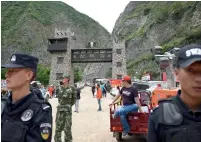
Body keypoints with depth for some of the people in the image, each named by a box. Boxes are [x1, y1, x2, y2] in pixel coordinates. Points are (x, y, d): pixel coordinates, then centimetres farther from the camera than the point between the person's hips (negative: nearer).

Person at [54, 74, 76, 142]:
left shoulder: (71, 88, -5)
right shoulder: (61, 87, 7)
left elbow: (74, 98, 5)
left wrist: (69, 105, 6)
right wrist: (60, 103, 13)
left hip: (67, 109, -4)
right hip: (60, 108, 4)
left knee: (67, 127, 1)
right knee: (58, 126, 8)